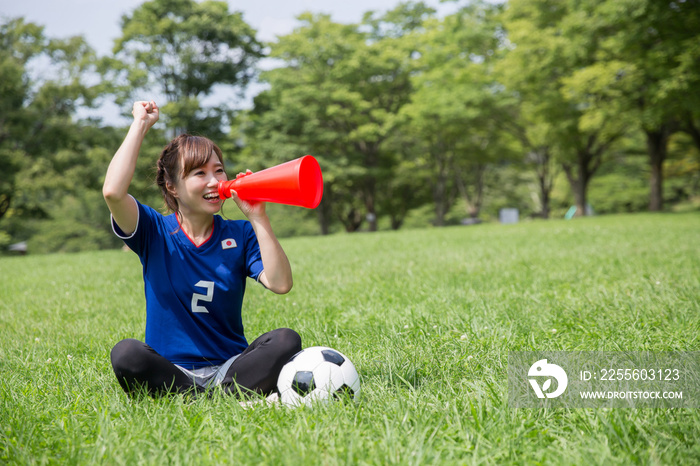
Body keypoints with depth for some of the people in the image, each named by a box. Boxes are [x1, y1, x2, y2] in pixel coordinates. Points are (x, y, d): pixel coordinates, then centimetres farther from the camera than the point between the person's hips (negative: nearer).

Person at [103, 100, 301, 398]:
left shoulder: (240, 234, 5)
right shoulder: (155, 232, 1)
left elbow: (280, 284, -11)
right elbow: (113, 192, -21)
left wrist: (257, 218, -13)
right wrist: (141, 124, -11)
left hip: (229, 367, 2)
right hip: (169, 371, -1)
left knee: (287, 341, -26)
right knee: (126, 354, -33)